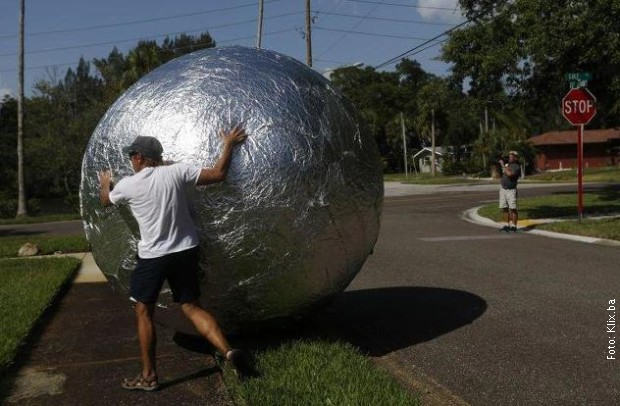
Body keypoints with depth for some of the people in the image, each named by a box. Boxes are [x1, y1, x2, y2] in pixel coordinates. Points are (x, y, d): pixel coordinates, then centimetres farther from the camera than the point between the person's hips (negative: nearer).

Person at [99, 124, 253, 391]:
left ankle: (148, 376, 16)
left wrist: (105, 184, 41)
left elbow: (106, 201, 18)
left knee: (144, 312, 13)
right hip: (186, 252, 3)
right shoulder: (177, 172, -4)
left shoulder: (128, 184, -5)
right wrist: (229, 145, 7)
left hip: (152, 257, -3)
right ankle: (228, 352, -4)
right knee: (192, 307, 12)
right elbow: (218, 175, -4)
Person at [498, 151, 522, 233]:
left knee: (512, 209, -7)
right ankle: (506, 225, 12)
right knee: (504, 208, 6)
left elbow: (509, 174, -26)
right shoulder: (506, 164, 14)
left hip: (511, 190, -7)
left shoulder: (517, 167, -9)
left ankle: (513, 226, -1)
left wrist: (503, 165, -18)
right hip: (503, 189, 7)